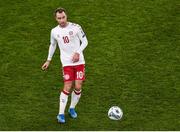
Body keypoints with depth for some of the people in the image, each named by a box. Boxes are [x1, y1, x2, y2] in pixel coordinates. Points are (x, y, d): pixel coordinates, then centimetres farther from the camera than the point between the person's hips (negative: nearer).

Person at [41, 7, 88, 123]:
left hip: (79, 61, 0)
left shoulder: (75, 27, -6)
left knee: (78, 87, -1)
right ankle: (61, 114, -3)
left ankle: (72, 108, 22)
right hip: (66, 62, 0)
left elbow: (85, 41, 0)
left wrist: (78, 53, -14)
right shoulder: (54, 31, 1)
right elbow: (52, 45, 19)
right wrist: (48, 60, 19)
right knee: (67, 88, -10)